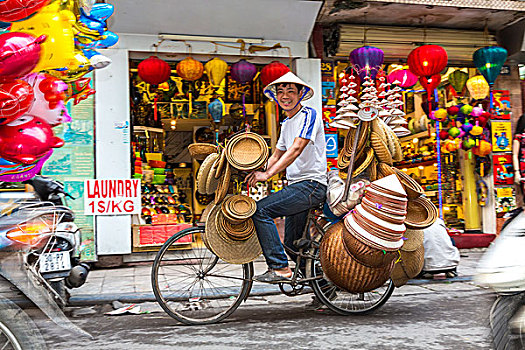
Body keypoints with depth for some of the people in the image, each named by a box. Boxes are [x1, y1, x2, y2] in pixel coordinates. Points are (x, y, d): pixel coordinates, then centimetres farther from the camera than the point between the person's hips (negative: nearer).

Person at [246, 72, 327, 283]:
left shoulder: (309, 115, -8)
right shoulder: (286, 123, 19)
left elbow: (296, 149, -21)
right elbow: (276, 156, 21)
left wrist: (267, 174, -27)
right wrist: (255, 174, 5)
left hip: (311, 185, -9)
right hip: (297, 186, 9)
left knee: (261, 210, -21)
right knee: (293, 245, 12)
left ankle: (279, 268, -17)